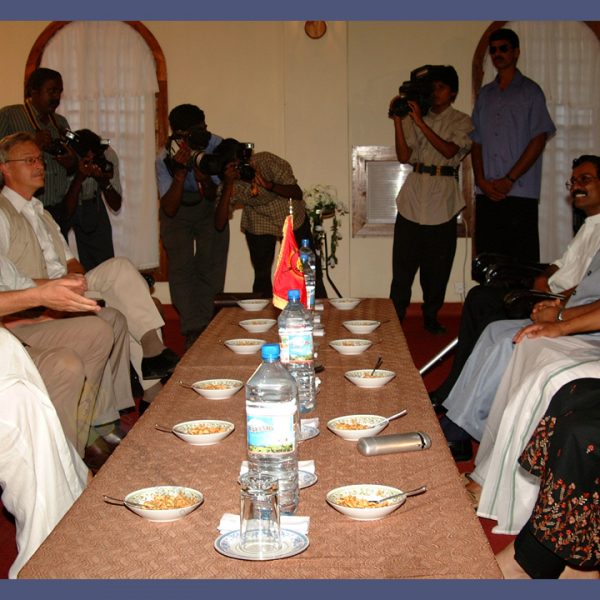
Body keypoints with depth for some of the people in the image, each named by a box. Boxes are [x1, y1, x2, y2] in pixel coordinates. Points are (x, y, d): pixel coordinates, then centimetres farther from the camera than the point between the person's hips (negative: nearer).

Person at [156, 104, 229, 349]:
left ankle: (205, 327, 8)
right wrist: (181, 172, -40)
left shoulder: (215, 145, -23)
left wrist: (204, 179, -37)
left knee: (212, 266, -5)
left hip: (208, 208, 2)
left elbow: (213, 196, -14)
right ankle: (193, 331, -10)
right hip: (178, 211, -2)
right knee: (182, 267, -13)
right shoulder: (165, 159, -27)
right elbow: (170, 209, -29)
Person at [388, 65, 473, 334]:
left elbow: (449, 150, -12)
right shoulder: (414, 118, 13)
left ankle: (431, 316, 14)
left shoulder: (461, 121, 7)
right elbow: (404, 156, 2)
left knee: (437, 263, 2)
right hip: (414, 195, 1)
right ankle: (395, 316, 5)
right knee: (403, 261, -1)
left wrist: (420, 122, -14)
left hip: (442, 198, -1)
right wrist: (398, 121, -7)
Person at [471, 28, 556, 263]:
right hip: (486, 194, 4)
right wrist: (481, 180, -1)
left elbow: (539, 140, -3)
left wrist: (509, 179, -11)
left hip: (520, 193, -4)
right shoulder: (485, 94, 19)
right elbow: (476, 141, 15)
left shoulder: (530, 91, 5)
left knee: (522, 261, -6)